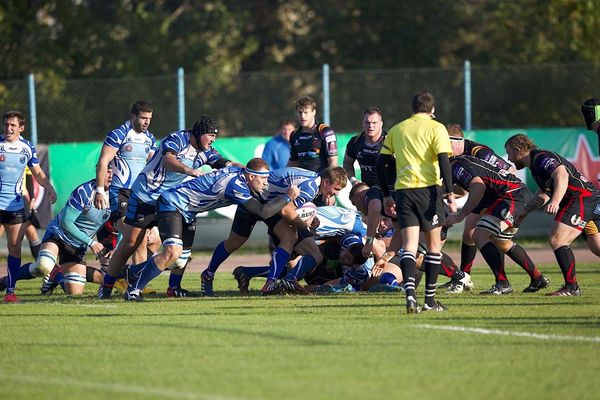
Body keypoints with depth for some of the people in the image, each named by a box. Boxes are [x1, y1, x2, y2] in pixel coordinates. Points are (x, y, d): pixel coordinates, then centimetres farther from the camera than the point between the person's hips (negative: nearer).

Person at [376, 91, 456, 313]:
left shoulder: (396, 130, 15)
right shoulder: (436, 128, 2)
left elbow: (381, 163, 13)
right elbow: (443, 161, -10)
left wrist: (386, 195, 20)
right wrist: (450, 193, -10)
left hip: (403, 190, 3)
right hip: (428, 188, -3)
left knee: (409, 246, -2)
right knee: (433, 246, 10)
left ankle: (410, 293, -24)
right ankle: (430, 299, 11)